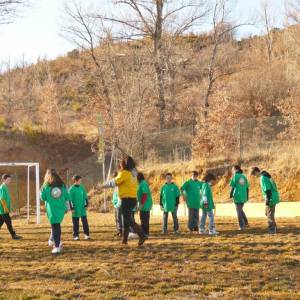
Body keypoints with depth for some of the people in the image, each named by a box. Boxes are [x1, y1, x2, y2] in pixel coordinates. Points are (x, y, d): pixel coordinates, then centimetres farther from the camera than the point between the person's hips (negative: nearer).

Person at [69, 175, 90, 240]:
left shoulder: (82, 188, 6)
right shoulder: (71, 189, -5)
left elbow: (85, 197, 11)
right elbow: (70, 199, -5)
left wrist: (86, 205, 2)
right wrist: (72, 208, -9)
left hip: (82, 208, 3)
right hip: (75, 209, -3)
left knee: (85, 221, -2)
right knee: (75, 223, 4)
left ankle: (86, 234, 4)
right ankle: (76, 236, 11)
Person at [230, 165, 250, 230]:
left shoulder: (235, 176, -6)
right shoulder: (244, 177, 8)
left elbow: (233, 187, -9)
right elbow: (247, 188, 9)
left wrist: (231, 195, 3)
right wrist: (247, 196, 17)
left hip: (237, 196, -5)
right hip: (243, 196, 5)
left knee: (239, 211, 3)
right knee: (241, 210, 23)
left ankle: (241, 226, 2)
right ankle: (246, 223, 18)